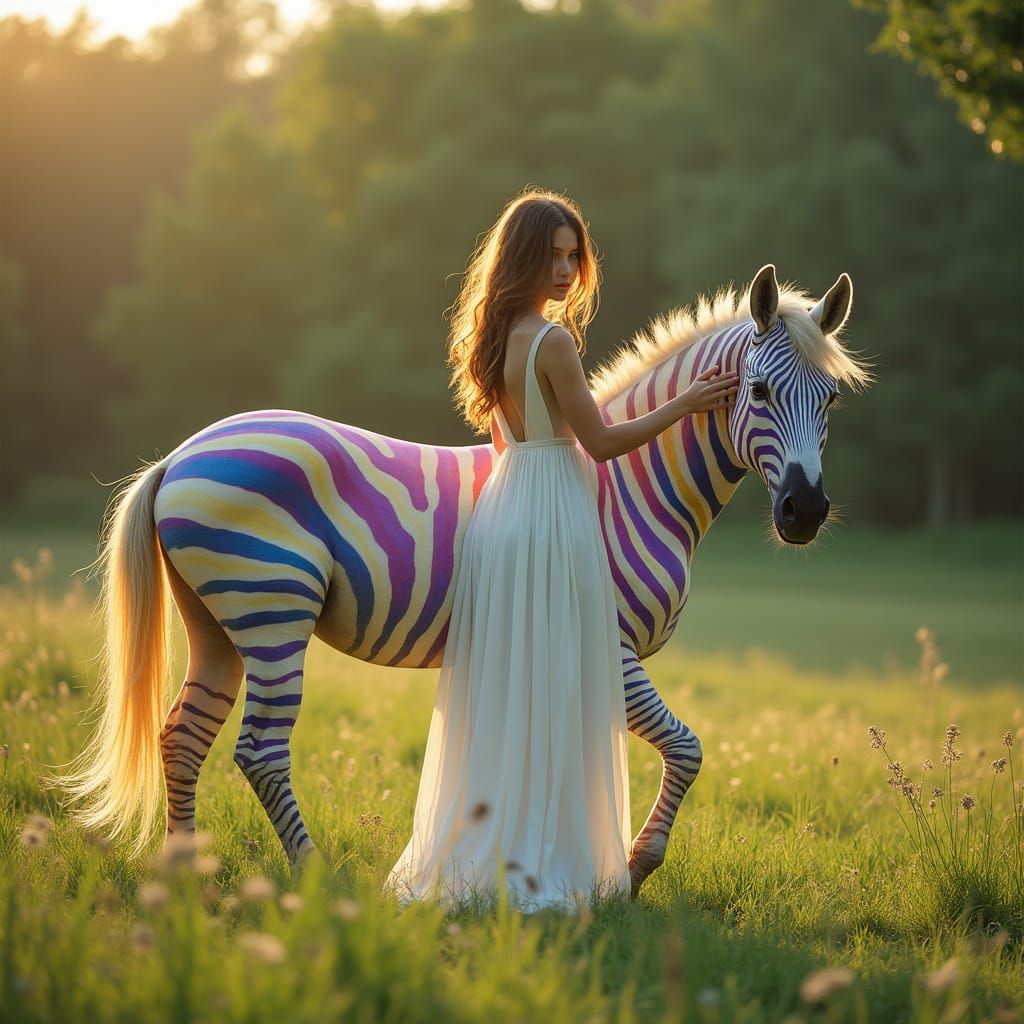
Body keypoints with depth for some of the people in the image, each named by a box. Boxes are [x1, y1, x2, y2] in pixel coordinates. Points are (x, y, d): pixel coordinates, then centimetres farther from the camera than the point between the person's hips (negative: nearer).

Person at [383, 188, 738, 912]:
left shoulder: (497, 335, 11)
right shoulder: (554, 341, -16)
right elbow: (601, 441, -11)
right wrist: (686, 405, -3)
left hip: (506, 499, 9)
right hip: (553, 518, -9)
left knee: (503, 697, 13)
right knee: (553, 696, -3)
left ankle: (477, 853, 19)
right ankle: (539, 862, 1)